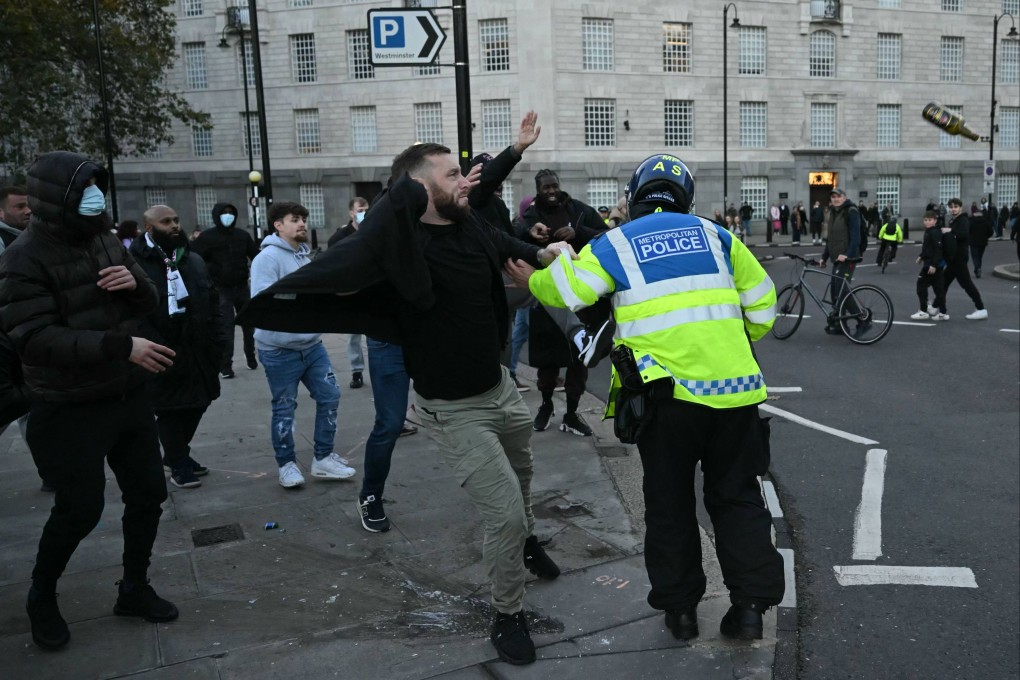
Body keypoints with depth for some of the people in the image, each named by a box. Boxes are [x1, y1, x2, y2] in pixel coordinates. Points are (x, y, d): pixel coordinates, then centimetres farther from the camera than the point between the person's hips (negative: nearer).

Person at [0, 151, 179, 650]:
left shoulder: (105, 240, 6)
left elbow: (148, 303, 11)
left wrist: (134, 284, -13)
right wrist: (121, 345, -33)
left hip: (128, 396, 7)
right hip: (68, 411, -7)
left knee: (148, 494, 12)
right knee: (79, 510, 2)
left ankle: (134, 589, 32)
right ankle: (41, 597, 30)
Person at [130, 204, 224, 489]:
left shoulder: (194, 261, 12)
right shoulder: (136, 263, -10)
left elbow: (212, 303, 13)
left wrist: (215, 342, 5)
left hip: (198, 351, 6)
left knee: (197, 404, 15)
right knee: (170, 410, 5)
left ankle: (176, 453, 35)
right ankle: (179, 464, 20)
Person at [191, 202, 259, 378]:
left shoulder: (242, 235, 7)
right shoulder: (208, 236, -5)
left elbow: (256, 256, 10)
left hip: (242, 287, 4)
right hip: (221, 289, -4)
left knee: (248, 323, 14)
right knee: (225, 327, -8)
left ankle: (251, 357, 34)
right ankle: (225, 366, -3)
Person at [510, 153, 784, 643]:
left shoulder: (616, 244, 3)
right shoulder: (713, 235, 11)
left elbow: (557, 290, 3)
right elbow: (762, 303, 12)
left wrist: (522, 275, 23)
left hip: (667, 394, -2)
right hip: (736, 388, 2)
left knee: (669, 504, 15)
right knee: (736, 497, 17)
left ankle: (680, 608, 23)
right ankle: (750, 605, 18)